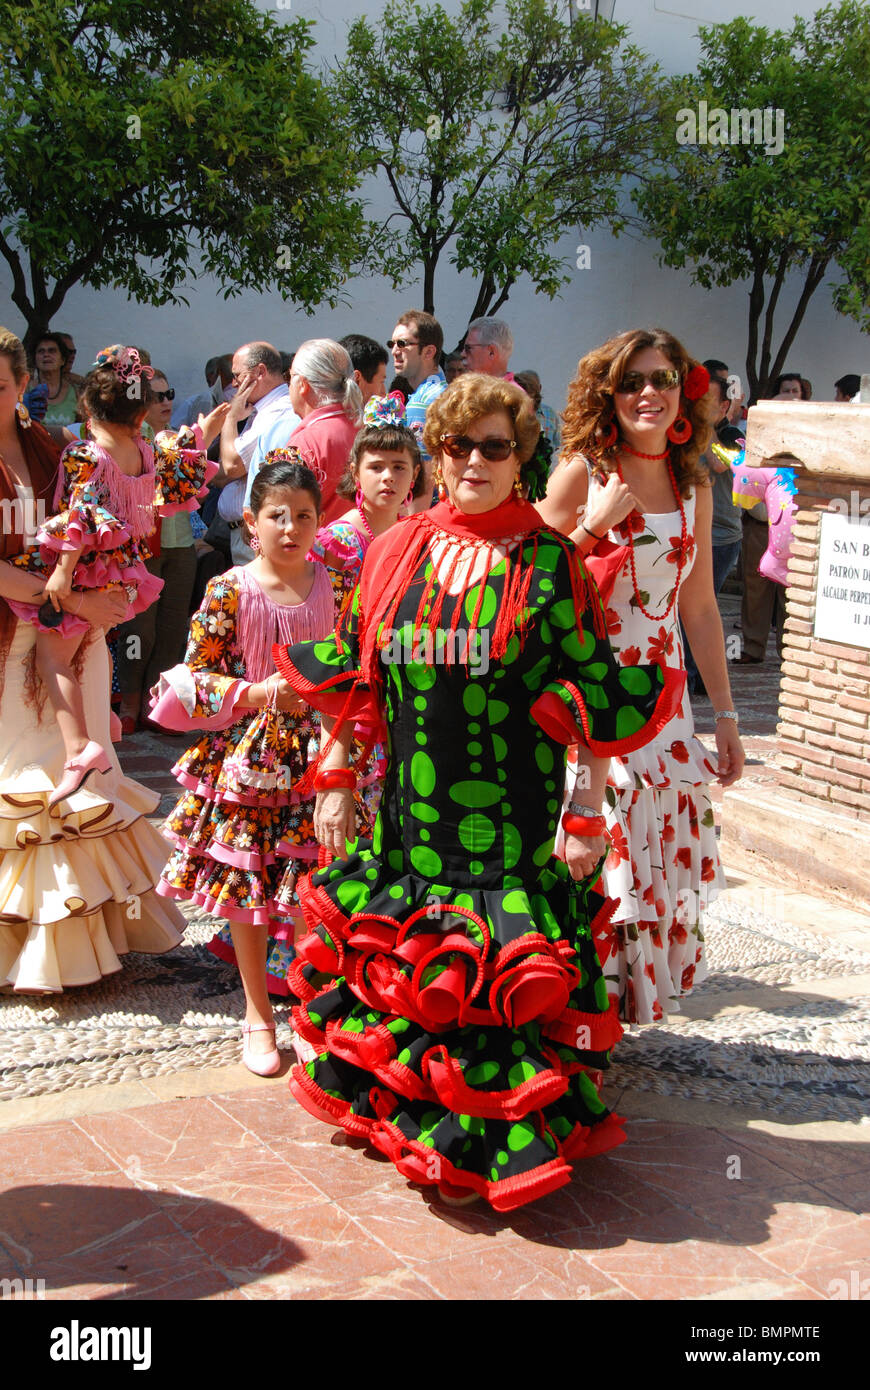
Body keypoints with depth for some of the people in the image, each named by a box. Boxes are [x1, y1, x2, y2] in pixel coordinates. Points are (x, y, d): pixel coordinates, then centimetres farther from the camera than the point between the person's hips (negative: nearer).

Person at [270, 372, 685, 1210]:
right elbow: (352, 680, 12)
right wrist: (334, 780, 8)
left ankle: (505, 1138, 20)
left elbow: (593, 699, -3)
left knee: (506, 977, 1)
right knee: (397, 965, 11)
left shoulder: (548, 562, -4)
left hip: (513, 816, -3)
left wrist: (588, 815, -6)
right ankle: (404, 1107, 34)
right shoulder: (395, 553, 5)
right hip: (411, 812, 3)